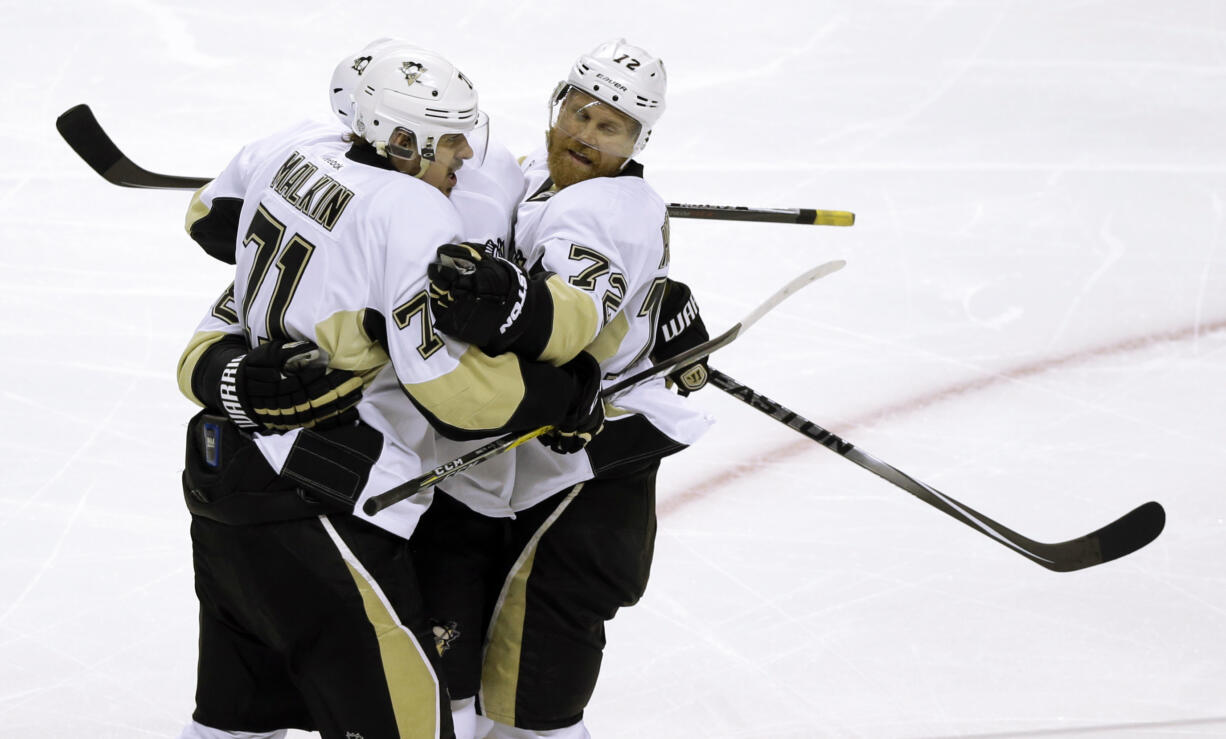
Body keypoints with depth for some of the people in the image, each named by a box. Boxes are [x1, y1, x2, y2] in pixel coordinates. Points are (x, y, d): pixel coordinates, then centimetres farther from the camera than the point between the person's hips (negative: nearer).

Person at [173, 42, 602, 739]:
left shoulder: (298, 150, 6)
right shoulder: (417, 217, -18)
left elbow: (215, 217, 28)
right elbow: (460, 393, -21)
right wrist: (569, 390, -7)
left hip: (222, 472, 10)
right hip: (312, 511, -10)